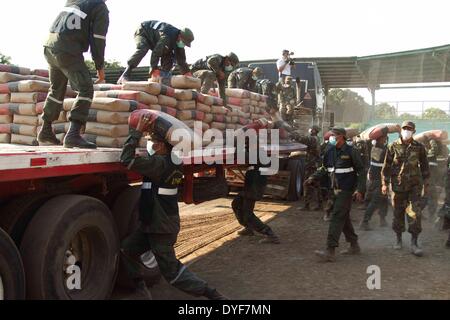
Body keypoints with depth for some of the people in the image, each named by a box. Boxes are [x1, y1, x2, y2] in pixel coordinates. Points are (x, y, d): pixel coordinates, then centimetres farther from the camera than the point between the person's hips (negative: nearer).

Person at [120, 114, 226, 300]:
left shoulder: (160, 163, -23)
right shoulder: (173, 163, 3)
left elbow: (127, 159, -27)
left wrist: (138, 131, -20)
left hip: (161, 228, -9)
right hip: (156, 223, 9)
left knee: (171, 271, 0)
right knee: (125, 251, 14)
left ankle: (211, 293, 5)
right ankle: (140, 288, 25)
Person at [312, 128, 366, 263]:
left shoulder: (351, 152, -11)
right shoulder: (330, 151, 7)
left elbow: (361, 171, -8)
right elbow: (324, 168, 16)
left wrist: (360, 189, -15)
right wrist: (313, 177, 2)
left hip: (346, 190, -7)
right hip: (336, 189, 7)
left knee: (337, 217, -12)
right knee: (344, 218, 15)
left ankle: (330, 252, -13)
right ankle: (354, 246, 30)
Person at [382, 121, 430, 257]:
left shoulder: (419, 147, 2)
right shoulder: (394, 147, 0)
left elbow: (424, 166, 10)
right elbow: (386, 166, 3)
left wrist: (426, 184, 11)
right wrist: (385, 183, -1)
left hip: (414, 185, 0)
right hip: (398, 185, 0)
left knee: (415, 213, -7)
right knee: (398, 213, 8)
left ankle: (414, 243, 0)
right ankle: (398, 239, 24)